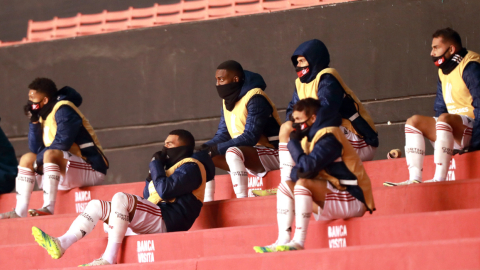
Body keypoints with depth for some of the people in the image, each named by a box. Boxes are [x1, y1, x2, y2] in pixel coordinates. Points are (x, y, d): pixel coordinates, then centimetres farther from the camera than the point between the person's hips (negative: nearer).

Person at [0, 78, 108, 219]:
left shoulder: (64, 110, -13)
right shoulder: (44, 114, 12)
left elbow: (62, 143, -23)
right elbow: (35, 149, 9)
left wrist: (38, 160, -12)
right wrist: (34, 121, 0)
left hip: (92, 170, -10)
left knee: (51, 154, -31)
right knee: (27, 159, 9)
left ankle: (48, 208, -36)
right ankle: (19, 212, -3)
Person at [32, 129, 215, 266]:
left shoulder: (191, 167, -1)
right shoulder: (174, 166, 30)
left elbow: (165, 190, -19)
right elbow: (148, 198, 28)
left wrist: (156, 165, -3)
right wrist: (152, 175, 12)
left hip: (168, 222, -10)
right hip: (154, 222, 10)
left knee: (121, 198, -32)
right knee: (96, 205, 1)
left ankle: (109, 258, -35)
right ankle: (61, 244, -21)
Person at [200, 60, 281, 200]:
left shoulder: (255, 98, -18)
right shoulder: (228, 101, 9)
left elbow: (250, 137, -25)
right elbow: (222, 135, 11)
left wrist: (217, 149, -27)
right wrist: (206, 148, -10)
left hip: (270, 154, -9)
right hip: (244, 156, 9)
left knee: (233, 152, -35)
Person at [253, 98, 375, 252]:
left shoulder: (329, 137, -15)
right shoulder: (312, 136, 14)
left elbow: (307, 166, -25)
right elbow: (300, 170, 10)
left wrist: (294, 141, -11)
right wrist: (297, 173, -14)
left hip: (352, 199, -10)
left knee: (302, 183, -28)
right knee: (284, 186, 5)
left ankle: (298, 242, -31)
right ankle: (283, 241, -9)